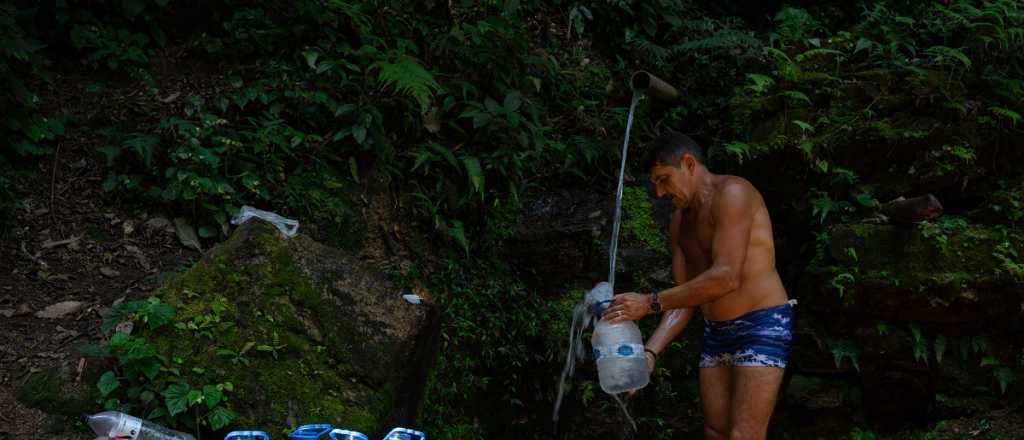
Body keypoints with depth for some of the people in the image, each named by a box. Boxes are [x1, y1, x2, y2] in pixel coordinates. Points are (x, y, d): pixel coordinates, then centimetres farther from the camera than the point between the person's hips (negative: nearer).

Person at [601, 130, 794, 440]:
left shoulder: (731, 193, -14)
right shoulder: (679, 222, 12)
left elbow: (727, 277, -24)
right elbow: (685, 297, 10)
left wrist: (650, 303, -21)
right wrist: (650, 352, -5)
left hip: (763, 325, -8)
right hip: (716, 333, 8)